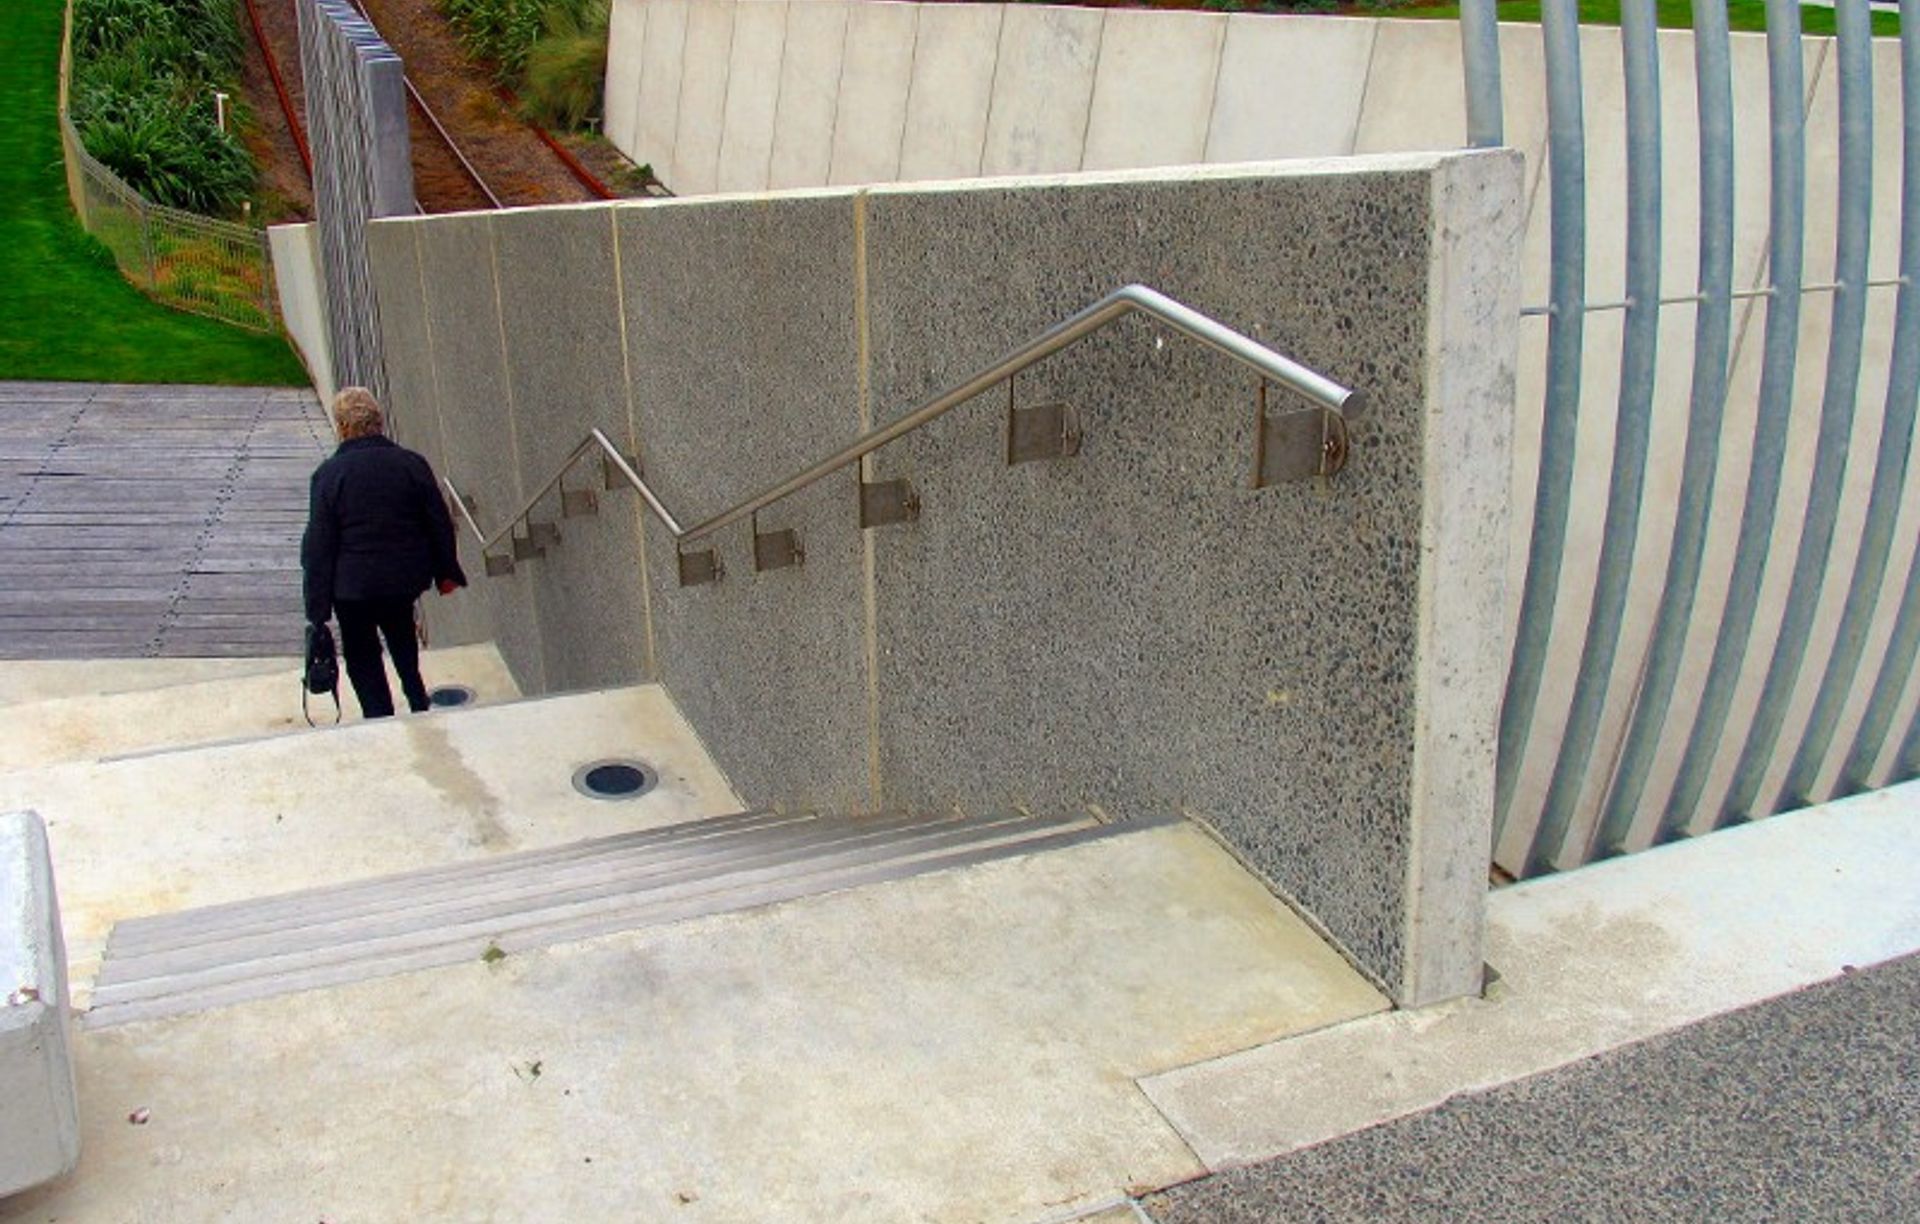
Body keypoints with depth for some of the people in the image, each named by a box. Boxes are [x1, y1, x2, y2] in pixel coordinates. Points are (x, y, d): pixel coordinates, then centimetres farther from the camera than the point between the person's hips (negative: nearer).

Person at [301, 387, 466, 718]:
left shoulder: (328, 474, -14)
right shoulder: (412, 464, -6)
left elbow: (318, 544, -11)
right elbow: (440, 524, 0)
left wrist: (317, 607, -5)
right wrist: (446, 571, 14)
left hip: (354, 584, -3)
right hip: (408, 577, 4)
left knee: (362, 656, 12)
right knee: (401, 632, 30)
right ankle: (416, 698, 30)